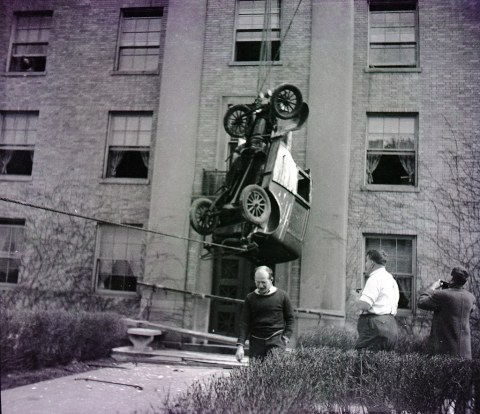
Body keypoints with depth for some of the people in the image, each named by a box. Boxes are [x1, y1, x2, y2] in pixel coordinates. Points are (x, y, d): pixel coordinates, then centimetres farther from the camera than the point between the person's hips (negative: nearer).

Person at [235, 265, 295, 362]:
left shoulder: (282, 296, 2)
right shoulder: (250, 298, 7)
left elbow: (290, 319, 8)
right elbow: (244, 323, 5)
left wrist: (286, 338, -4)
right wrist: (240, 345, -5)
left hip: (276, 340, -2)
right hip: (256, 341, 2)